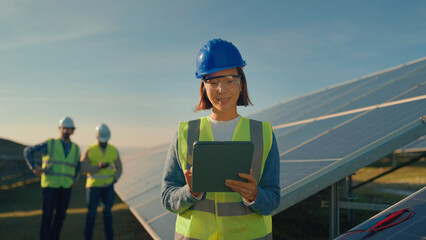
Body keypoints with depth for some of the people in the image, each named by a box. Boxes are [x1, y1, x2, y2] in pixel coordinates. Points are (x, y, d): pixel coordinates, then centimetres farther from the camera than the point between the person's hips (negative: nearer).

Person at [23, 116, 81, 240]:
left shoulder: (75, 148, 6)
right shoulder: (50, 144, -5)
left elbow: (77, 164, 26)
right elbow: (27, 151, -2)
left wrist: (74, 179, 12)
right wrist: (34, 167, -15)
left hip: (66, 188, 4)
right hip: (50, 186, -4)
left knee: (60, 216, 6)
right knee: (47, 216, -7)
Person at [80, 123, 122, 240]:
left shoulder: (114, 150, 0)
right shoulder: (89, 150, -8)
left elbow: (119, 169, 7)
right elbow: (83, 169, -14)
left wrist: (114, 180, -13)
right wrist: (98, 166, -29)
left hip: (108, 186, 2)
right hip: (93, 186, -2)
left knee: (107, 212, 1)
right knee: (91, 213, -4)